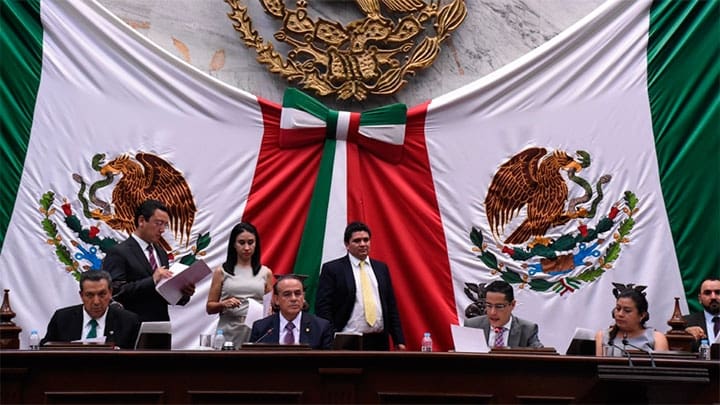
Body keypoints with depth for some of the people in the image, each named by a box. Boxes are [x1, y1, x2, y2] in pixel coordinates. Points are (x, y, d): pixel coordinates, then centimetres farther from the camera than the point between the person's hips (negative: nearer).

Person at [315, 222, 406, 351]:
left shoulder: (381, 268, 13)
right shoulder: (332, 269, -1)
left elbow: (391, 306, 15)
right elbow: (322, 307, -5)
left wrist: (399, 340, 9)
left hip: (379, 341, 4)